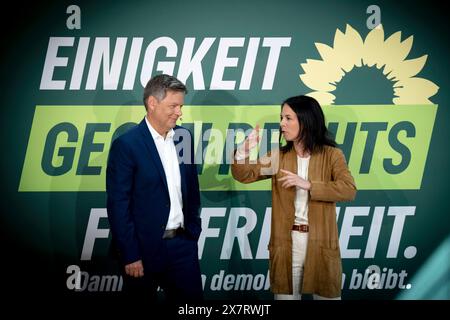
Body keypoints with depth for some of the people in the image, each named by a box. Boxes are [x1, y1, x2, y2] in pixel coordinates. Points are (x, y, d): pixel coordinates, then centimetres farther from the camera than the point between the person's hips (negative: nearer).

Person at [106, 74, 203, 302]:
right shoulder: (126, 145, -12)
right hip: (145, 248, -5)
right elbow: (118, 205, -13)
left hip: (183, 243, 5)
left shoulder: (183, 137, 6)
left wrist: (194, 228, 12)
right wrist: (130, 256, -15)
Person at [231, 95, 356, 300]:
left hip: (321, 241, -2)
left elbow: (349, 190, -16)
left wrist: (307, 184, -21)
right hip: (286, 242, 2)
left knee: (326, 295, 7)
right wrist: (244, 151, -17)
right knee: (285, 295, 8)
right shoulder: (279, 156, 6)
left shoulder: (331, 155, -3)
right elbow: (243, 175, 2)